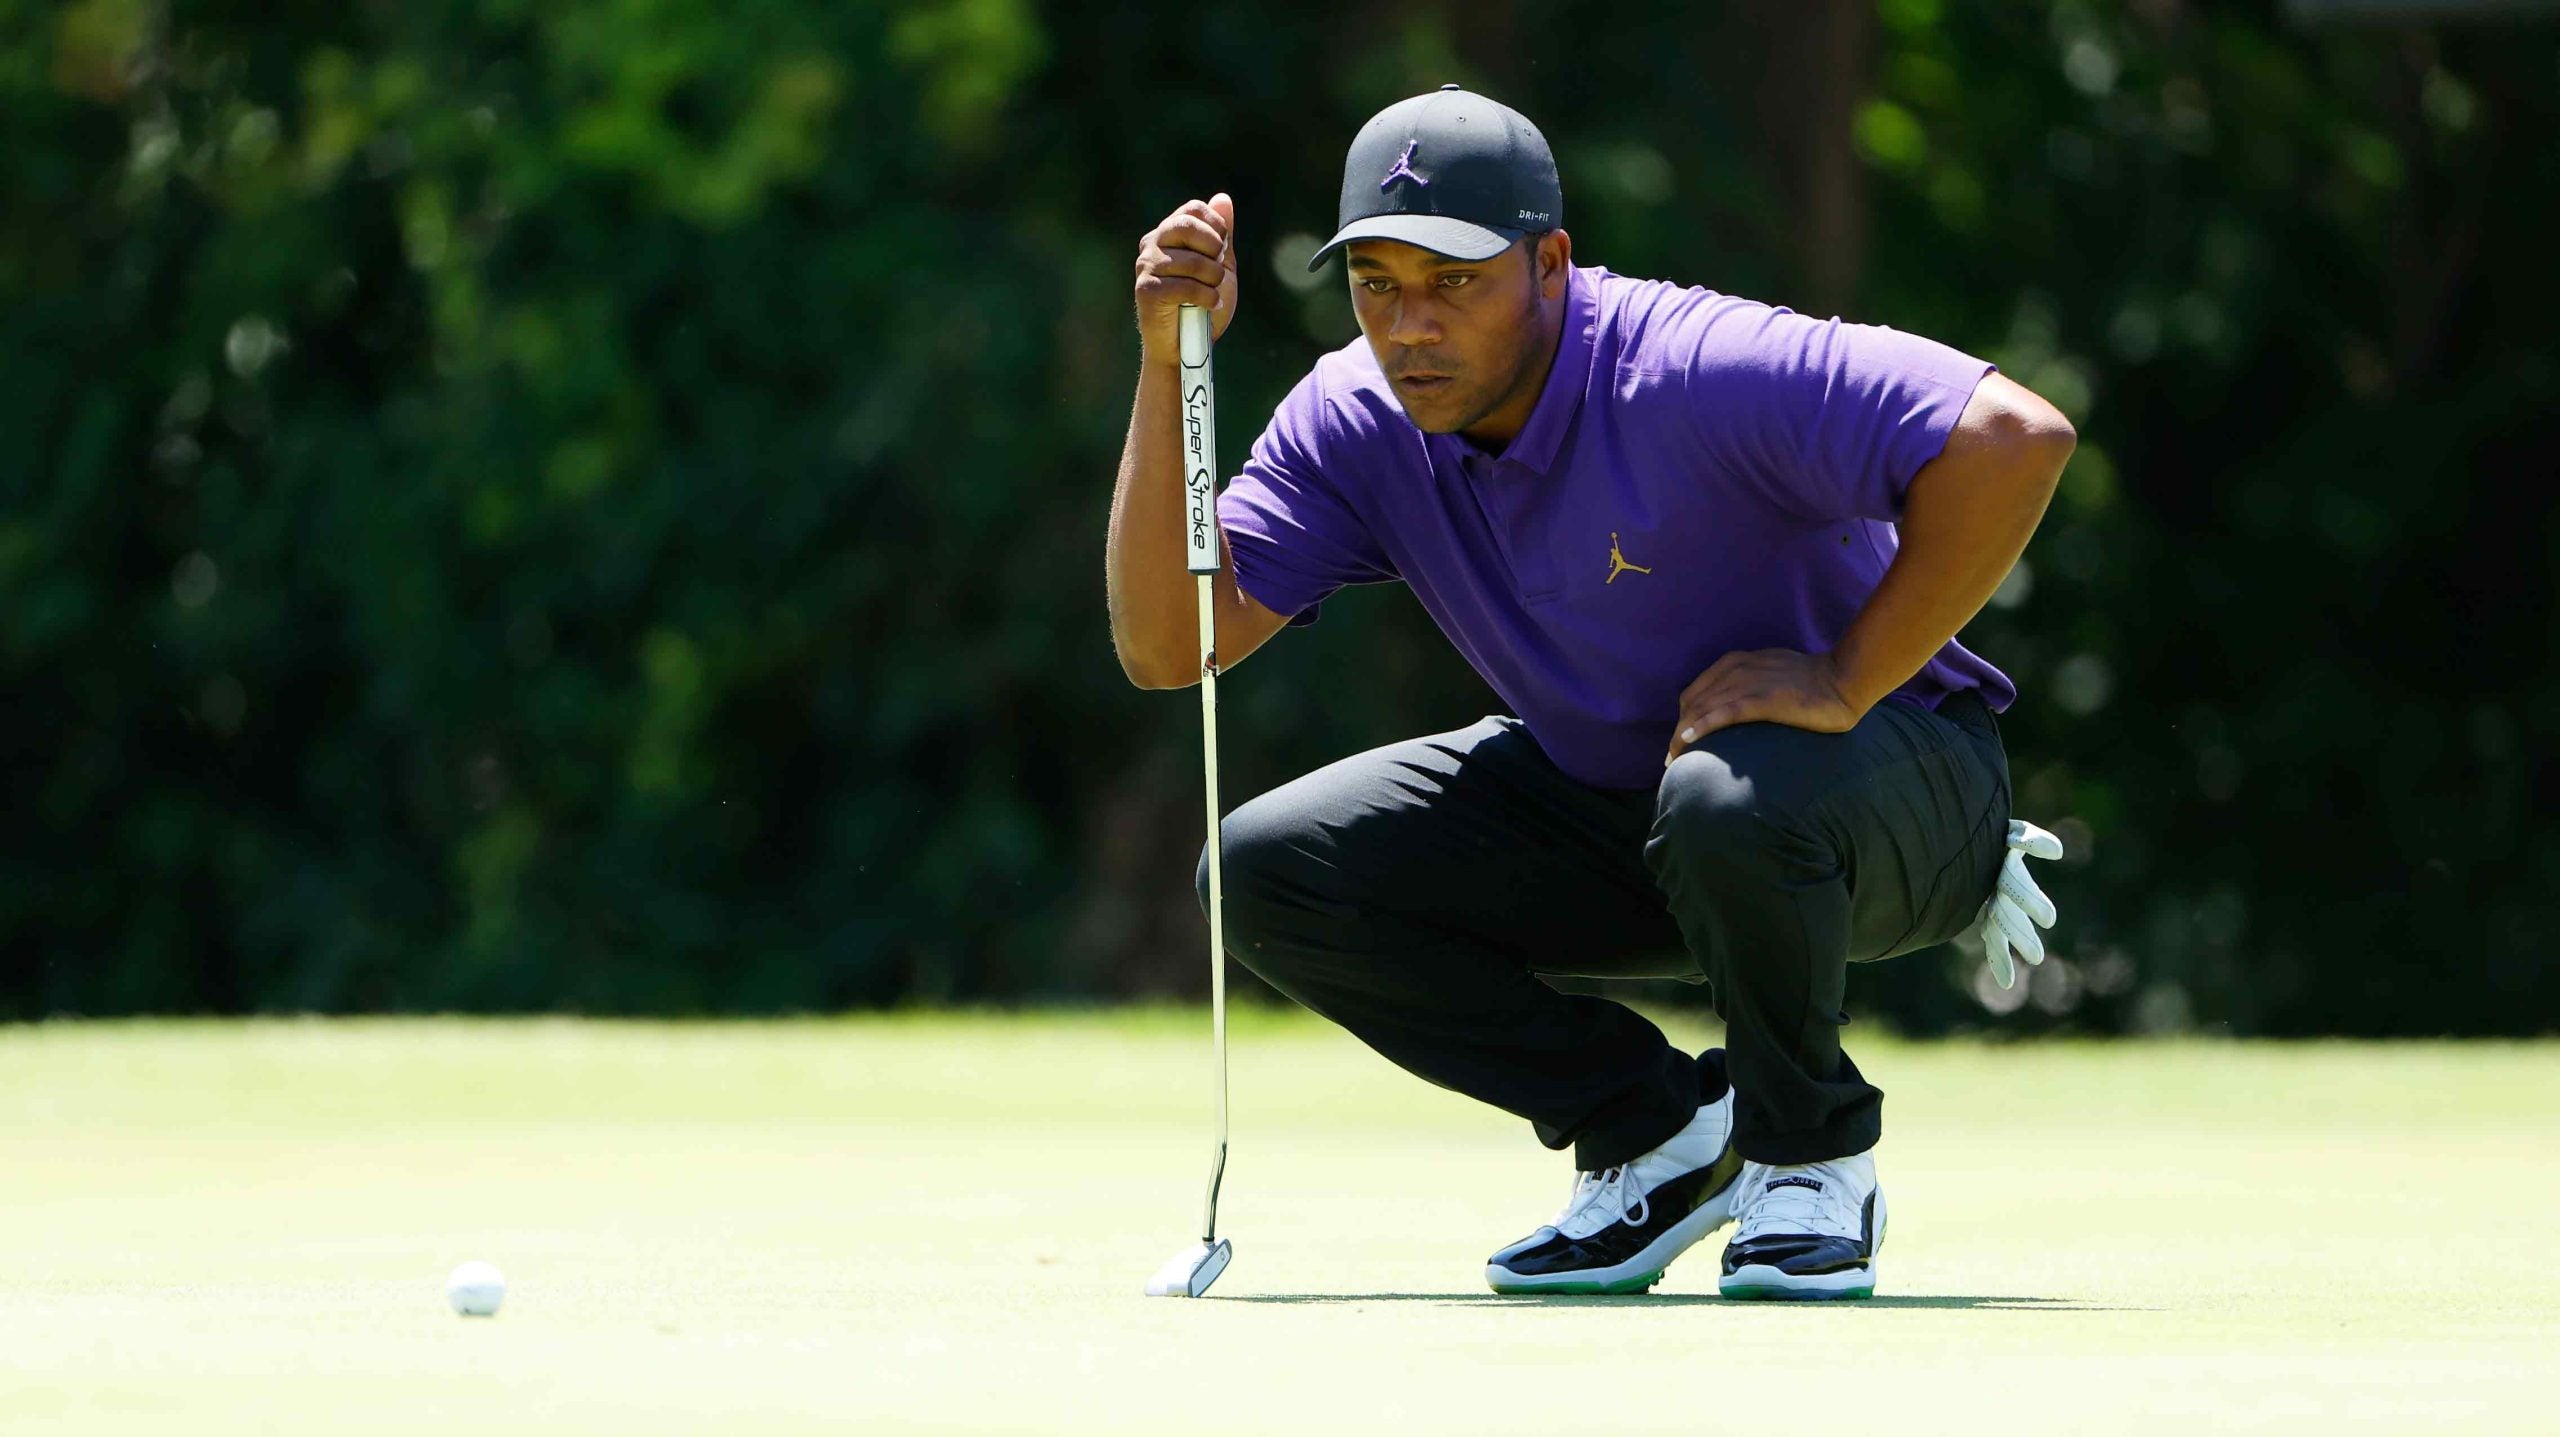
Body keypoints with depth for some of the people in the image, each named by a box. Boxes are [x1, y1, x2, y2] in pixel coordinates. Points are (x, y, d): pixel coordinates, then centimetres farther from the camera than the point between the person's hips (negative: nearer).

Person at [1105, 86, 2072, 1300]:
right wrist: (1168, 368, -22)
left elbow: (2017, 438, -39)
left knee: (1729, 801, -42)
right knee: (1266, 873, -10)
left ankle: (1811, 1158, -10)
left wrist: (1844, 682, -33)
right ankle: (1660, 1133, 2)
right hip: (1597, 801, 7)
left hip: (1900, 790, -6)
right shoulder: (1356, 421, -9)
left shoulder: (1696, 374, -29)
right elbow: (1166, 646, -14)